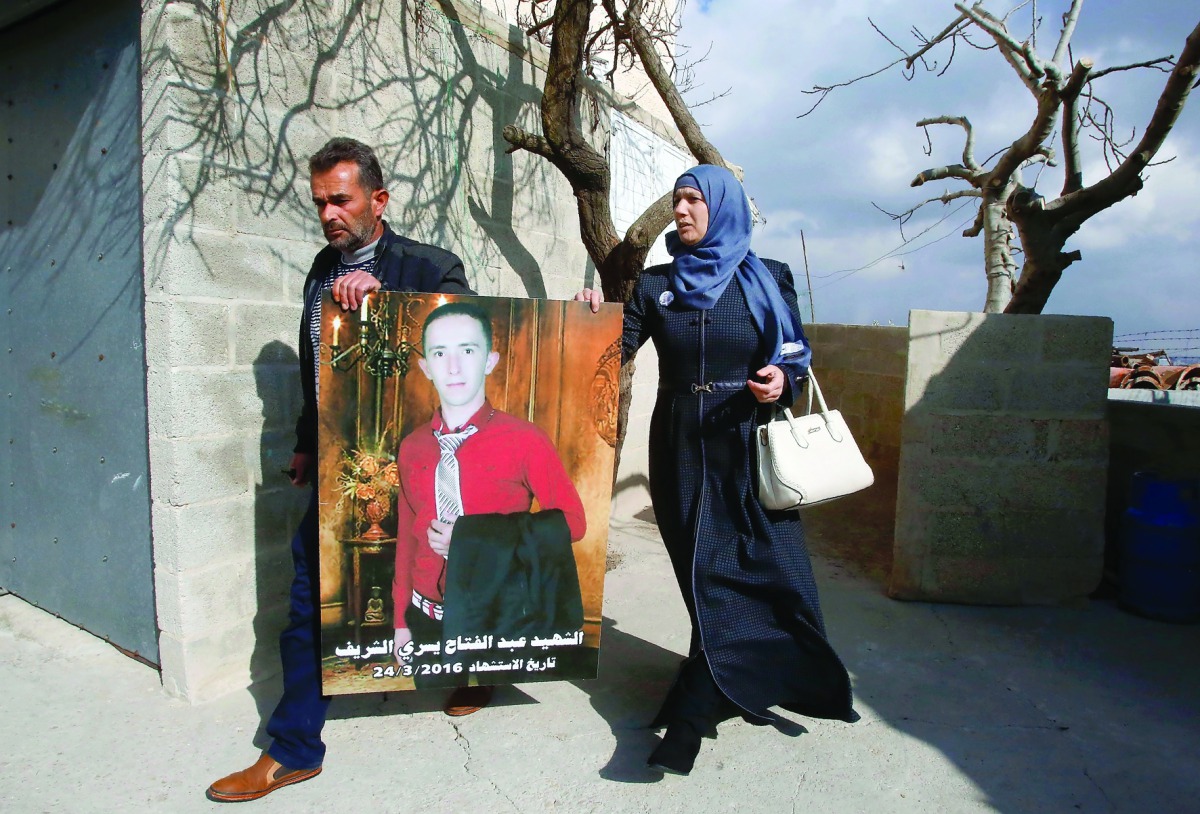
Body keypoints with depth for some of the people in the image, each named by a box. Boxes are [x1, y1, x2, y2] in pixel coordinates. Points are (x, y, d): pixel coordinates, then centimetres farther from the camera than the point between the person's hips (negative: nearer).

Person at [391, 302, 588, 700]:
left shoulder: (526, 440, -13)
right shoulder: (411, 448, 1)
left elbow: (571, 522, -11)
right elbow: (407, 535, 7)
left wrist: (473, 537, -19)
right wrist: (401, 620, 9)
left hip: (500, 621, -3)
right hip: (427, 622, 4)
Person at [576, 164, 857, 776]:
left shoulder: (768, 280, 5)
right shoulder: (655, 285, 9)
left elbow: (796, 360, 6)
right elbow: (612, 352, 1)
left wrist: (783, 381, -15)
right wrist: (594, 315, -17)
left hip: (748, 447, -1)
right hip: (681, 448, 1)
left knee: (763, 566, -8)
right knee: (709, 575, 4)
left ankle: (693, 711, 3)